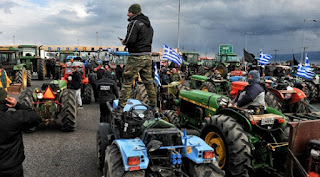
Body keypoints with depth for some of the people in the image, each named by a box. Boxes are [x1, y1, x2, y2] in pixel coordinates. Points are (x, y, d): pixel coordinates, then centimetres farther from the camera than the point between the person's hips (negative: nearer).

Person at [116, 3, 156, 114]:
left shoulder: (134, 23, -9)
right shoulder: (149, 25, 18)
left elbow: (130, 40, -20)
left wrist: (124, 42, 2)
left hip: (136, 57, -8)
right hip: (148, 56, 8)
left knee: (127, 82, -4)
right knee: (148, 81, 14)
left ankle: (120, 108, -1)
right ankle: (154, 106, 20)